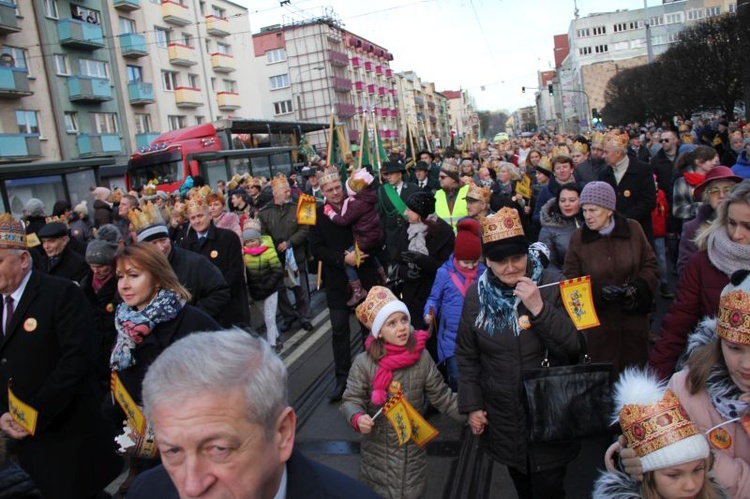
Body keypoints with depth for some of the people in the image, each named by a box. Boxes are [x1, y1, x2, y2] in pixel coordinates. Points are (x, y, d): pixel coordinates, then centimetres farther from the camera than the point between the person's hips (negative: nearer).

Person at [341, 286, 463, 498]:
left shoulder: (422, 358, -12)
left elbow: (442, 396, -4)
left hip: (414, 447, 1)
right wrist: (358, 418, -30)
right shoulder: (363, 363, -16)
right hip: (377, 450, -1)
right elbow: (351, 400, -10)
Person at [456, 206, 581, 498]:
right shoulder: (477, 293, -5)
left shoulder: (551, 284, -12)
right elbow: (466, 355, 3)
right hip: (502, 418, 3)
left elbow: (574, 345, -16)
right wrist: (472, 405, 1)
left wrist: (539, 308, -27)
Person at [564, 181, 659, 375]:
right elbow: (571, 280, -2)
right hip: (597, 321, -1)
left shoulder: (633, 229, -1)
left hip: (633, 318, 1)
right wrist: (599, 293, -18)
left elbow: (651, 266, 6)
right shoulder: (578, 237, -3)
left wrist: (637, 286, -14)